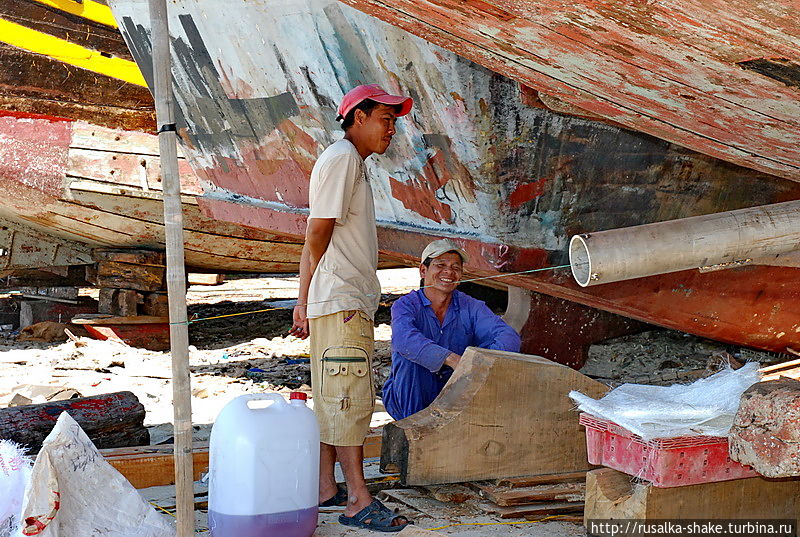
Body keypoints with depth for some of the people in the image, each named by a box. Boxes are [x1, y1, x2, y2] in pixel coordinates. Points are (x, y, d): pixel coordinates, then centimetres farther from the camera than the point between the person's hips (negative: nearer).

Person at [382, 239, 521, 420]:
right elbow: (404, 339, -33)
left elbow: (509, 337, -15)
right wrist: (452, 359, -45)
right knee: (411, 357, -30)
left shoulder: (471, 307, 1)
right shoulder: (406, 305, -9)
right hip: (406, 397, -2)